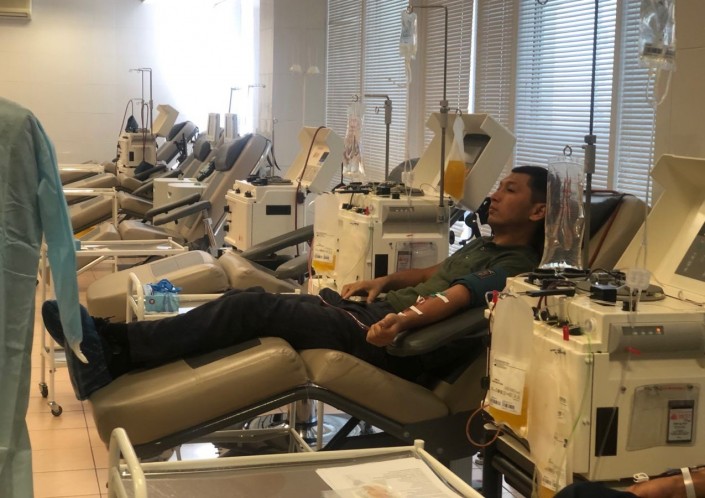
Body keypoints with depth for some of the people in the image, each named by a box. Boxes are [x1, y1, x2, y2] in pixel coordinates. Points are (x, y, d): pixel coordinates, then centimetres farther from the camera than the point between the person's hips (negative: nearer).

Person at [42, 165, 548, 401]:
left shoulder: (516, 267, -5)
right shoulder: (484, 243, 25)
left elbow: (455, 297, -23)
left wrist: (403, 319, -39)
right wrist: (384, 281, 23)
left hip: (389, 338, -9)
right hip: (373, 309, 9)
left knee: (254, 309, -20)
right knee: (248, 300, -7)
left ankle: (114, 349, -22)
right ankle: (113, 351, -16)